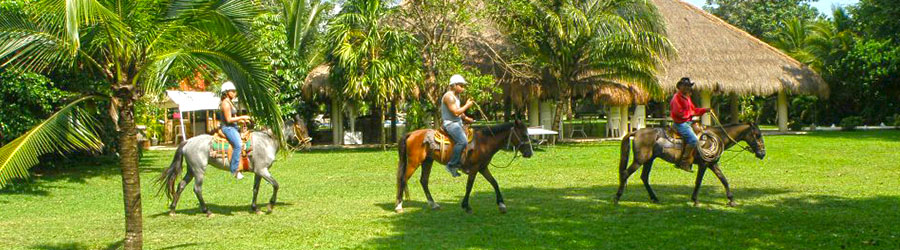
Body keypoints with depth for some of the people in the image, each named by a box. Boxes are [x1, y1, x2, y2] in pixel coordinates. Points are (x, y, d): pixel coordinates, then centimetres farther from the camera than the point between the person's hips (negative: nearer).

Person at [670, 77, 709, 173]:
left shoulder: (687, 97, 17)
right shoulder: (677, 98, -14)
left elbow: (693, 109, 22)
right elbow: (680, 113, -23)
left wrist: (705, 110, 9)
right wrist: (691, 113, -13)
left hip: (688, 122, 11)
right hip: (680, 123, -11)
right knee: (693, 139, -22)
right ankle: (684, 162, -17)